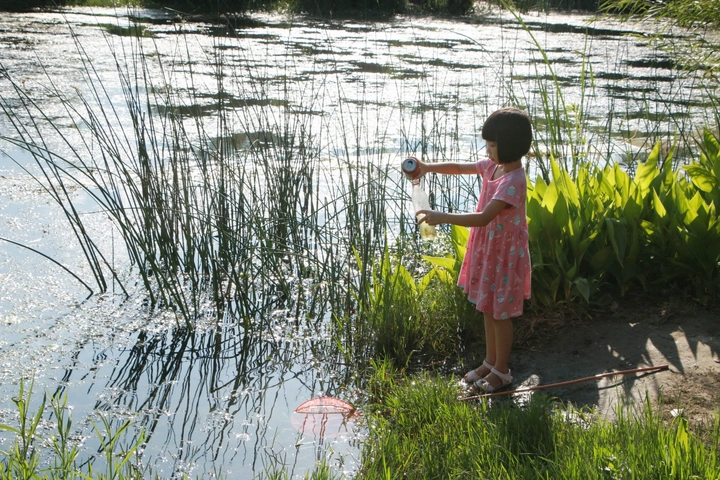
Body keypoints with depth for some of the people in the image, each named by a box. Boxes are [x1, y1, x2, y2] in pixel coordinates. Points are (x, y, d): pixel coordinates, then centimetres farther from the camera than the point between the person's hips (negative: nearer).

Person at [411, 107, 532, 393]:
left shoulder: (513, 181, -27)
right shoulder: (493, 166, 0)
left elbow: (483, 218, -33)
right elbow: (461, 167, 14)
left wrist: (442, 217, -34)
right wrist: (429, 167, 0)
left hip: (505, 254, -9)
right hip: (485, 249, 9)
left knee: (500, 313, 5)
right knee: (487, 307, 19)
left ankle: (501, 371, 22)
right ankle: (490, 361, 35)